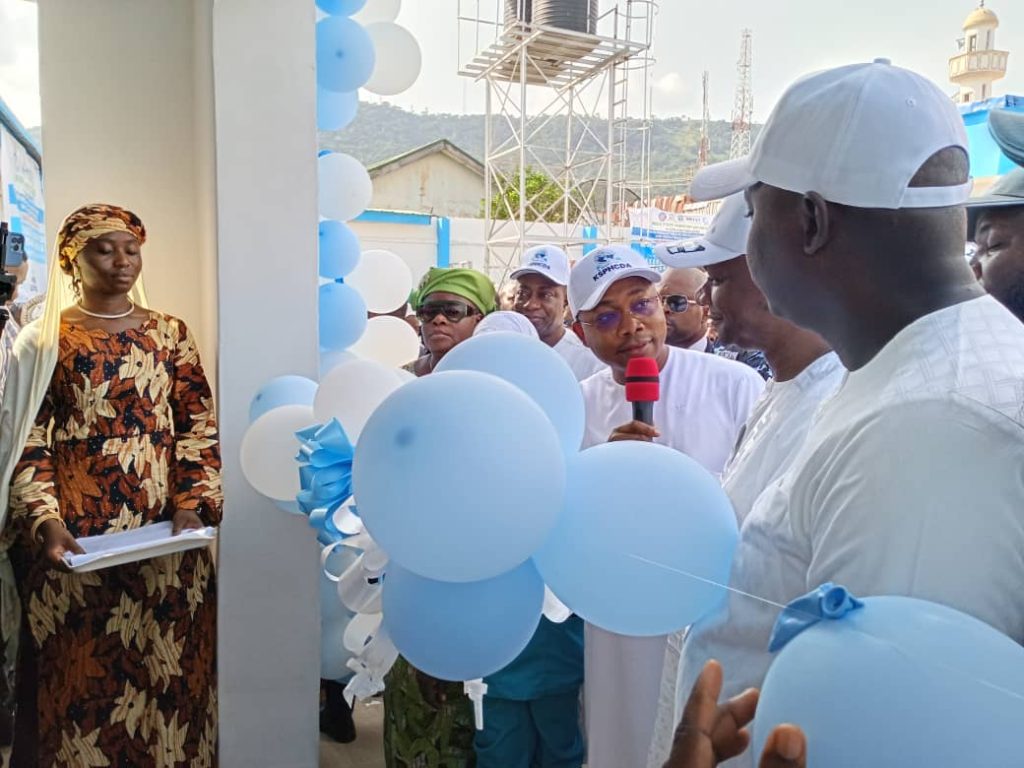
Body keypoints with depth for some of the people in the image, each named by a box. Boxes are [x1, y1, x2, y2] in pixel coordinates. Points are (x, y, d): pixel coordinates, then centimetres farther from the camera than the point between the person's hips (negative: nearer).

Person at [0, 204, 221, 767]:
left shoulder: (170, 333, 7)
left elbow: (199, 424, 5)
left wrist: (192, 502, -7)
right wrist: (46, 521, -14)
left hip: (164, 536, 2)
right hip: (75, 540, -1)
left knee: (166, 665, 9)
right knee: (82, 672, 7)